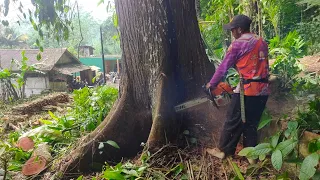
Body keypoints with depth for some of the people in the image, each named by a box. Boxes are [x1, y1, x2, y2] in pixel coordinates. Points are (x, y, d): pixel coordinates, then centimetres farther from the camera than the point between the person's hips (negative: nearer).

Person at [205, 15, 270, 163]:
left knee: (233, 122, 8)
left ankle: (223, 150, 21)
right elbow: (261, 65, 15)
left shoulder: (237, 44, -7)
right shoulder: (262, 43, 13)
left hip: (246, 89, -6)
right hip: (263, 90, 6)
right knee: (251, 123, 17)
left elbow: (223, 67, -3)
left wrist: (211, 84, 8)